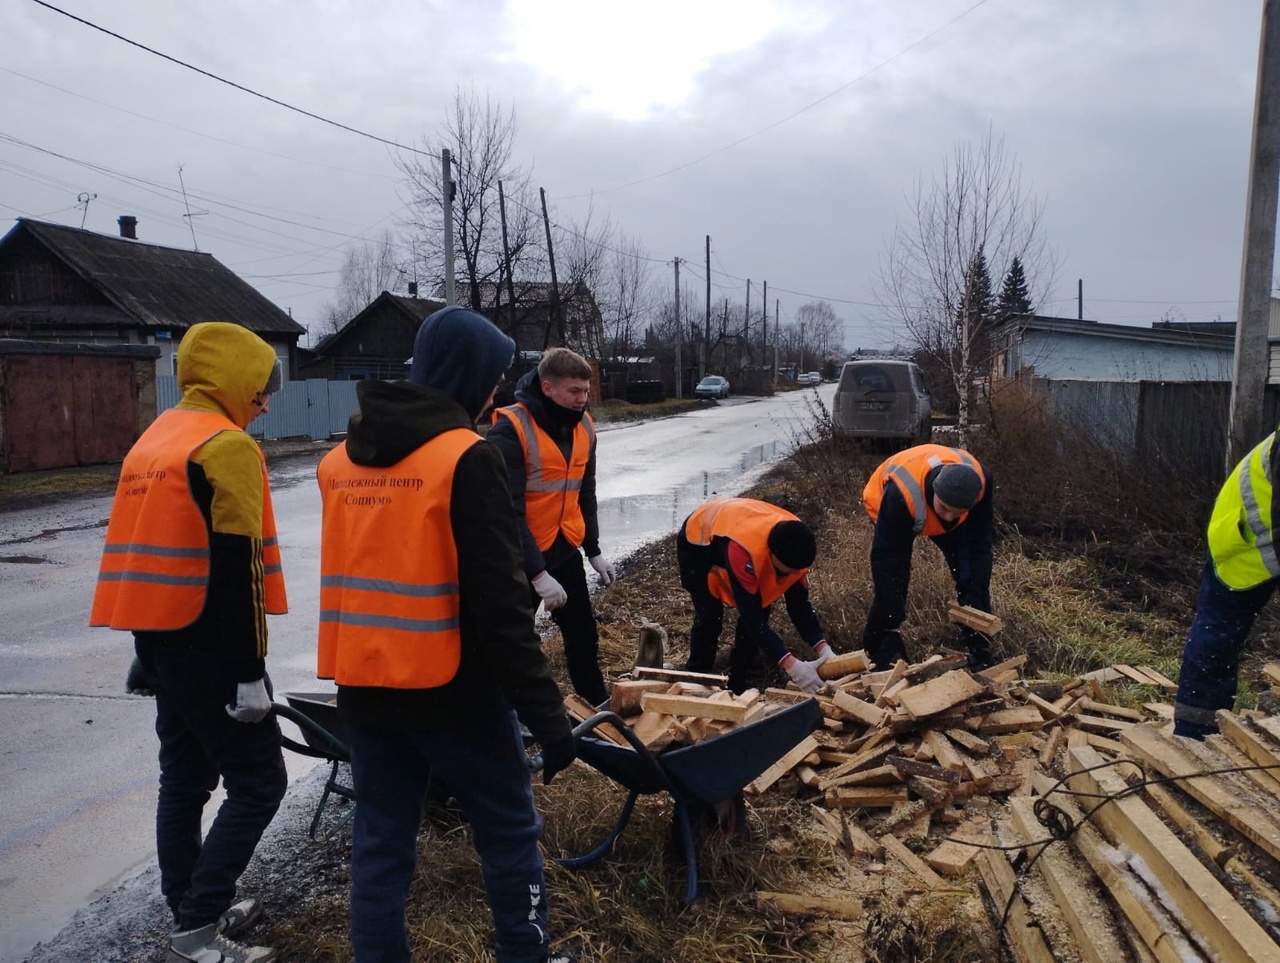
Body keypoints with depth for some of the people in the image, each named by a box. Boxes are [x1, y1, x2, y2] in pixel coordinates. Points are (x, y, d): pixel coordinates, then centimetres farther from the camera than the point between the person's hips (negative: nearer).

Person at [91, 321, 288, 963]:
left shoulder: (156, 438, 14)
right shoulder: (228, 446, -15)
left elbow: (148, 547, 18)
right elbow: (235, 570, -20)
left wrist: (146, 651, 24)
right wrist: (250, 672, -18)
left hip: (161, 640, 10)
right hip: (207, 646, -9)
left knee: (184, 779, 16)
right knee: (259, 783, -2)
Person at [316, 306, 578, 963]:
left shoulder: (341, 459, 7)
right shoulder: (467, 458, -15)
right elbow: (499, 603, -19)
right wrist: (545, 713, -15)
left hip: (364, 690, 6)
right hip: (452, 691, -6)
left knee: (379, 843, 15)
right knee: (509, 832, 12)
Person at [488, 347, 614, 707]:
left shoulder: (583, 426, 2)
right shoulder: (510, 429, -20)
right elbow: (507, 511, -22)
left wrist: (594, 551, 13)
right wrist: (537, 572, -24)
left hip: (566, 549, 7)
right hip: (522, 557, -6)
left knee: (583, 633, 16)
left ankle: (598, 707, 33)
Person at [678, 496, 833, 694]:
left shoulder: (794, 546, -27)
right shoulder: (743, 550, -47)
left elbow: (800, 604, -18)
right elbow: (750, 616, -46)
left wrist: (823, 649, -30)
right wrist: (791, 665, -51)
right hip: (697, 542, -6)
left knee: (758, 610, -5)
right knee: (709, 616, -17)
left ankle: (737, 686, 10)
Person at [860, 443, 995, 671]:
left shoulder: (980, 482, -36)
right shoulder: (901, 493, -47)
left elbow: (980, 547, -24)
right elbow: (886, 558, -39)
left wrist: (975, 605, -27)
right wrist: (891, 625, -35)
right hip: (885, 504, -3)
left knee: (972, 574, -10)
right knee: (894, 578, -19)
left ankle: (980, 652, 1)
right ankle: (874, 652, -5)